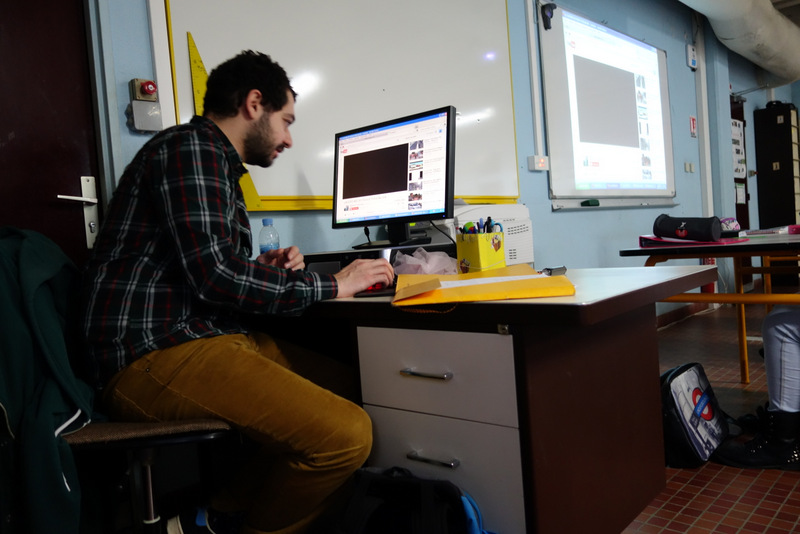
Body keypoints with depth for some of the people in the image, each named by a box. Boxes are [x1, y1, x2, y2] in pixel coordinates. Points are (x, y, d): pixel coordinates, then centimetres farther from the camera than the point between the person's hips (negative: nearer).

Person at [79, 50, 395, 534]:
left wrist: (261, 270, 9)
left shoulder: (215, 162, 23)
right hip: (155, 354, -11)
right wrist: (330, 286, -10)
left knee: (343, 382, 5)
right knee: (347, 433, -23)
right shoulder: (190, 146, -8)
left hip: (200, 337, 11)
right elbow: (212, 275, -19)